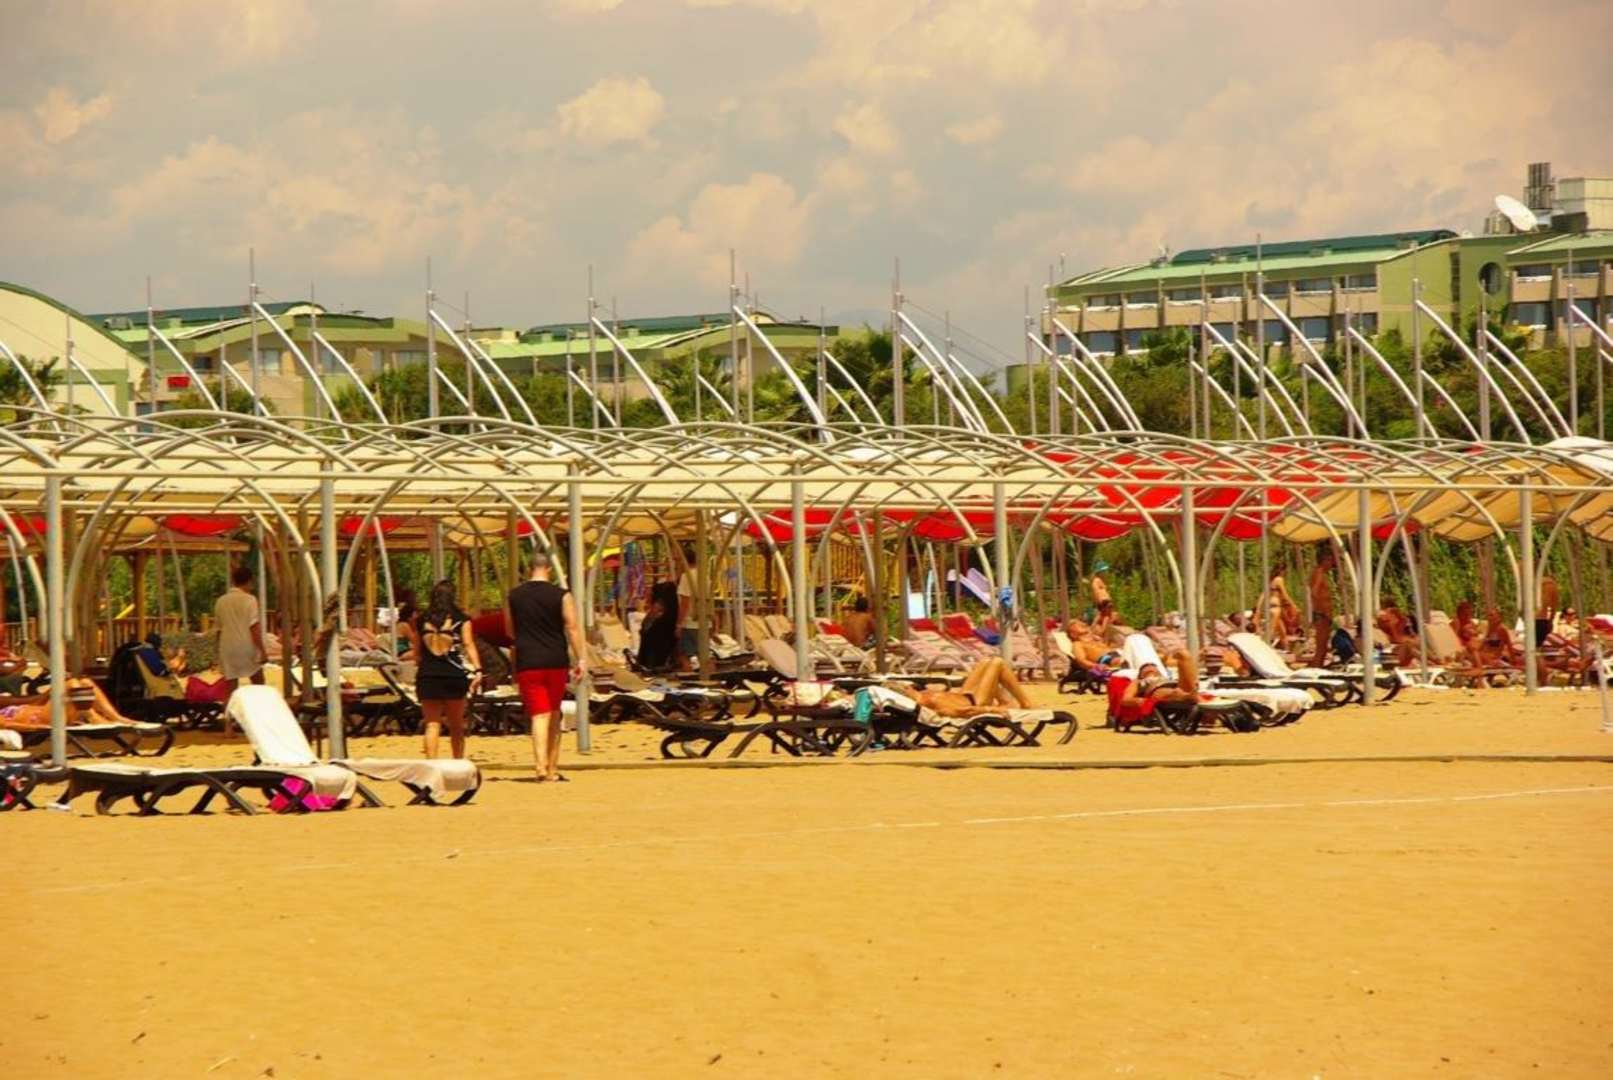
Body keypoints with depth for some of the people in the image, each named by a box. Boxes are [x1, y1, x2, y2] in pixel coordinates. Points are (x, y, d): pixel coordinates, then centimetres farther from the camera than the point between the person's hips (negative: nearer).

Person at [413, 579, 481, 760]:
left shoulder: (421, 621, 6)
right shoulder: (461, 620, -1)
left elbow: (417, 652, 11)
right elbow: (469, 645, -10)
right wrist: (477, 670, -16)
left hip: (427, 675, 1)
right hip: (454, 674, -1)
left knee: (432, 724, 1)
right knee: (456, 725, 12)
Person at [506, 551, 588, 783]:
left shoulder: (513, 596, 4)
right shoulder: (561, 596, -3)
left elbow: (510, 631, 16)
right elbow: (573, 628, -7)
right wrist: (580, 660, -4)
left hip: (527, 663, 0)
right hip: (556, 662, 0)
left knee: (539, 716, -5)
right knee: (554, 715, 15)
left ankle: (541, 767, -22)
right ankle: (553, 769, 19)